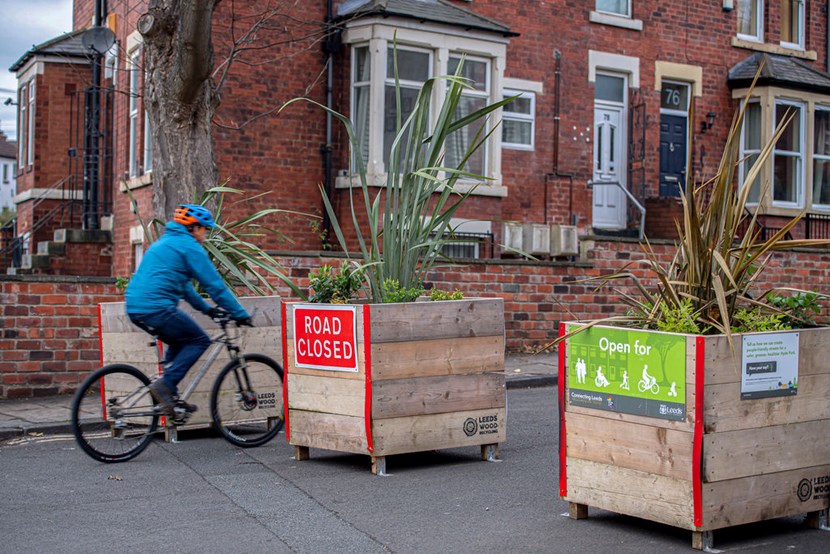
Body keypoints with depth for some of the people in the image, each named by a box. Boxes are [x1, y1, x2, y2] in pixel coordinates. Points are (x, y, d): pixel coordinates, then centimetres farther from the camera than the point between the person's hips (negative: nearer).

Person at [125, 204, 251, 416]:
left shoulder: (164, 242, 27)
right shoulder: (189, 245, -3)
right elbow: (214, 284, -5)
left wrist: (206, 308, 36)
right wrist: (240, 314, 1)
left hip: (135, 307, 10)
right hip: (156, 307, -10)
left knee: (179, 342, 24)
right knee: (199, 340, 2)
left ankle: (170, 396, 16)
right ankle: (165, 385, -10)